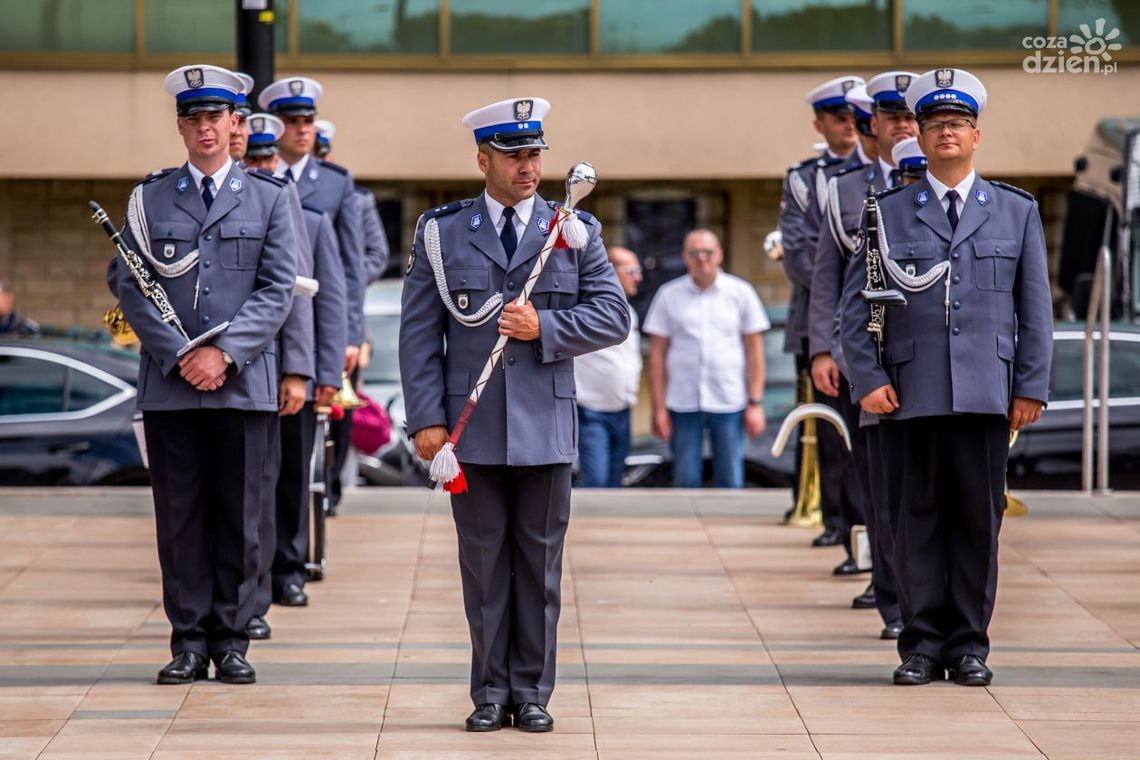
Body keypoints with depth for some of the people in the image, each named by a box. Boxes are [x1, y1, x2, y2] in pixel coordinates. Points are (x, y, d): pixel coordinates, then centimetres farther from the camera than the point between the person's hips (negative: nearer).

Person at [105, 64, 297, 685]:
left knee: (238, 515, 2)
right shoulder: (150, 197, 8)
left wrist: (225, 352, -11)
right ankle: (189, 640, 8)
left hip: (243, 381, 0)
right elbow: (126, 282, 2)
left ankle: (231, 640, 9)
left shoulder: (268, 197, 8)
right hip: (169, 381, 0)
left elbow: (278, 288, 0)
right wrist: (177, 355, -9)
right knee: (179, 515, 2)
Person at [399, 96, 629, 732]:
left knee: (540, 562, 4)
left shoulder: (575, 231, 7)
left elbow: (615, 317, 2)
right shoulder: (442, 232, 5)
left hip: (546, 424, 0)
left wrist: (545, 328, -12)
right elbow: (420, 334, 3)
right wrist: (427, 418, -5)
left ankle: (532, 692, 12)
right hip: (472, 427, 0)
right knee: (484, 562, 4)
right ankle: (491, 692, 12)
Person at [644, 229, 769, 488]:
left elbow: (754, 350, 6)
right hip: (682, 405, 0)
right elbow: (657, 354, 6)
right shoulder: (669, 295, 5)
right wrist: (658, 408, 0)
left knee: (730, 481, 2)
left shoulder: (741, 293, 4)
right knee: (685, 481, 3)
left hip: (729, 403, 0)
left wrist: (755, 403, -1)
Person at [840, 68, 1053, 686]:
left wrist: (1031, 387, 4)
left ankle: (969, 645, 10)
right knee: (915, 518, 1)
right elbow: (855, 304, 7)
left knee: (979, 517, 1)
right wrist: (868, 379, -4)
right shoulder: (887, 213, 8)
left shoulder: (1017, 212, 11)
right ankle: (921, 646, 7)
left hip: (985, 396, 0)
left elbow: (1035, 308, 11)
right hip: (908, 396, 0)